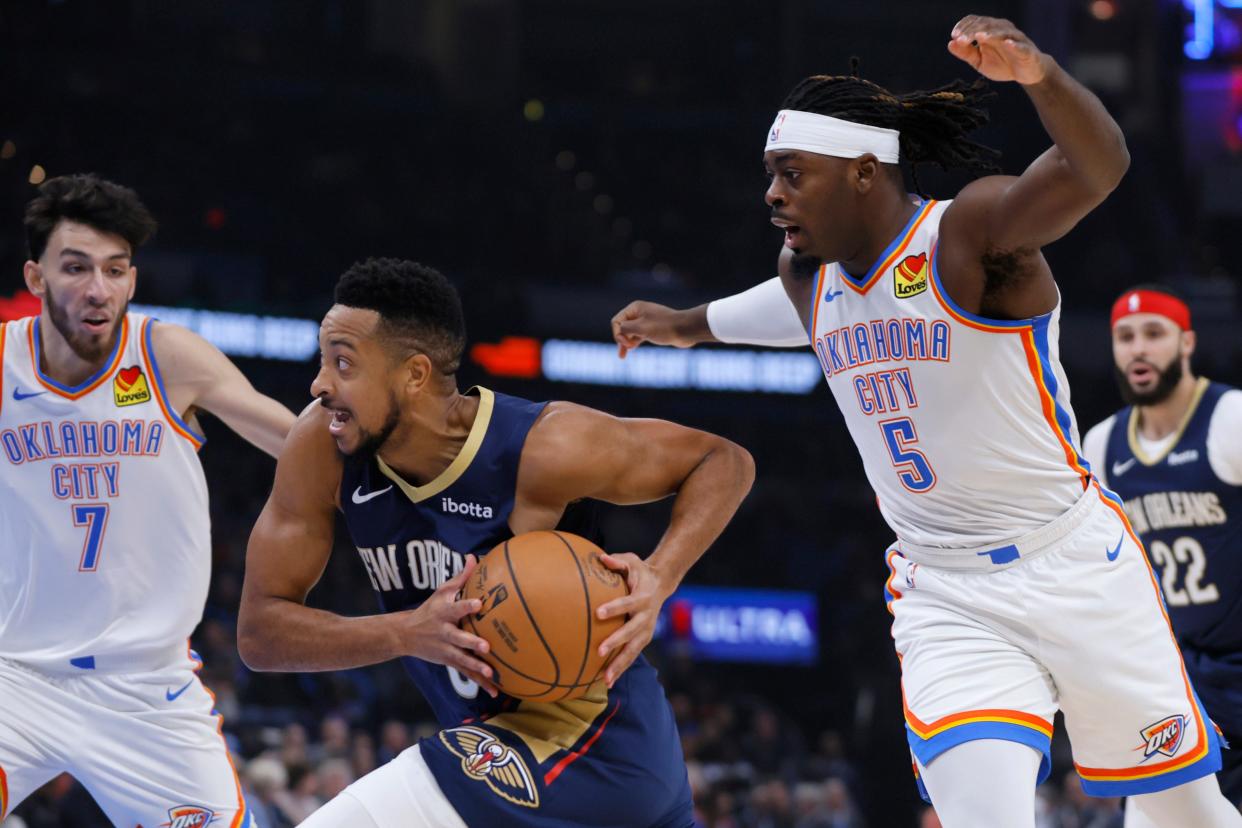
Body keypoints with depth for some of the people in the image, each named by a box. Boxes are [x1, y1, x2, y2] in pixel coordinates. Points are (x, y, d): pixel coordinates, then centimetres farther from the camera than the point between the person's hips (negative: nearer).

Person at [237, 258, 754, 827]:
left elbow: (724, 462, -10)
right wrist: (406, 632, -27)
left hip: (584, 738, -7)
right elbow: (259, 631, -10)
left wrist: (659, 579, -28)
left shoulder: (540, 447, -24)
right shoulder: (323, 444, -10)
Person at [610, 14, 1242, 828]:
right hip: (944, 600, 4)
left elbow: (1098, 166, -37)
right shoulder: (809, 274, 4)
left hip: (1074, 569, -4)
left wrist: (1041, 74, -57)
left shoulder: (973, 228, -17)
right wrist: (689, 325, 45)